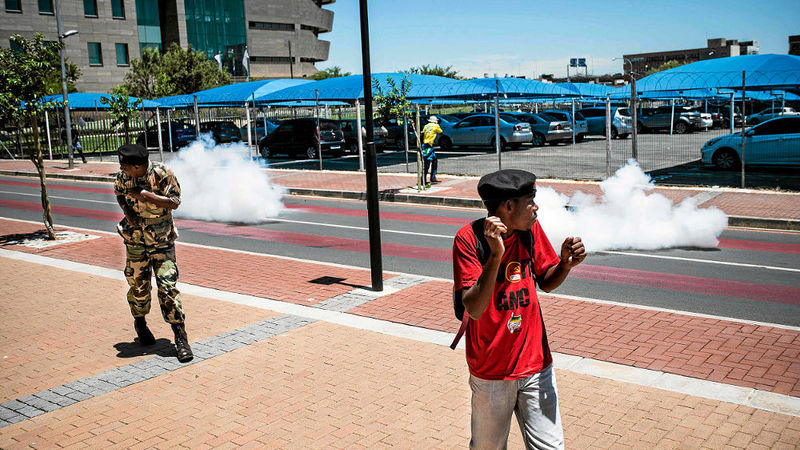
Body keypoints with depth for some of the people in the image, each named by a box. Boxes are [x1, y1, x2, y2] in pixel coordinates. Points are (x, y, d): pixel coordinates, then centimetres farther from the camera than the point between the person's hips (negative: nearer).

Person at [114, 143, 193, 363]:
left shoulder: (162, 174, -16)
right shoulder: (123, 176, -2)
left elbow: (174, 201, -19)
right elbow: (118, 192, 18)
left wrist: (143, 195, -26)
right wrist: (127, 210, -2)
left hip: (162, 240, -4)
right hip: (135, 240, 4)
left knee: (167, 288, -11)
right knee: (138, 286, 10)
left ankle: (181, 338, -4)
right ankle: (140, 323, 40)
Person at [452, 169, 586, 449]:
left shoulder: (531, 230, -2)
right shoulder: (468, 239, -16)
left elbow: (546, 283, 10)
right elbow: (474, 309, -24)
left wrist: (565, 263, -12)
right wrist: (495, 255, -35)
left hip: (536, 364, 3)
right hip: (491, 372, -3)